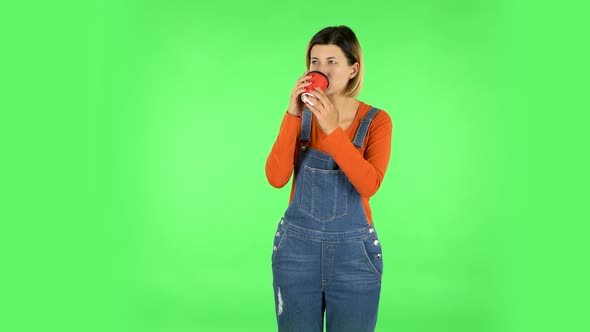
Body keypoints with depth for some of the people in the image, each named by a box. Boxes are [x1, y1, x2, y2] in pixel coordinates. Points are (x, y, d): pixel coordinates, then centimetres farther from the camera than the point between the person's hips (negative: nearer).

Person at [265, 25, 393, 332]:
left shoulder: (376, 121, -5)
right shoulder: (300, 115, 0)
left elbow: (369, 185, -20)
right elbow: (276, 178, -12)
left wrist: (332, 130, -27)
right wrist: (293, 115, -20)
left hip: (353, 253, -1)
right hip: (297, 249, 2)